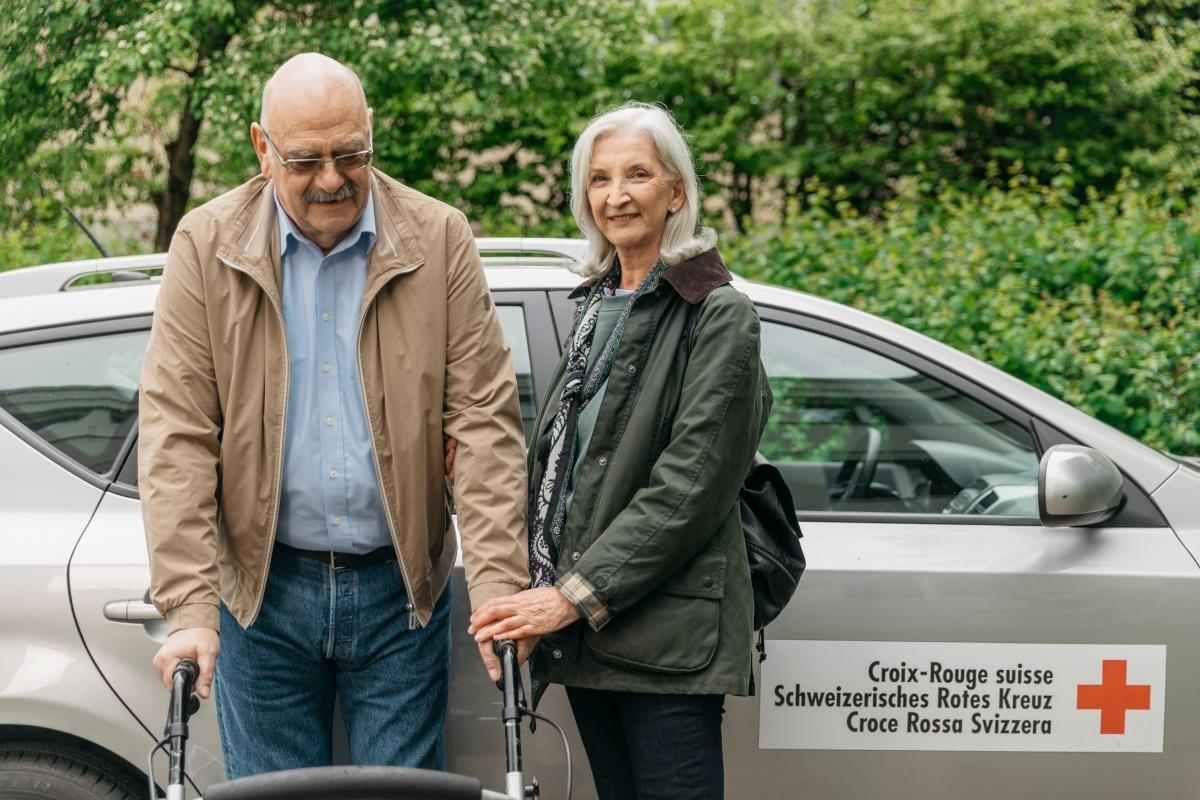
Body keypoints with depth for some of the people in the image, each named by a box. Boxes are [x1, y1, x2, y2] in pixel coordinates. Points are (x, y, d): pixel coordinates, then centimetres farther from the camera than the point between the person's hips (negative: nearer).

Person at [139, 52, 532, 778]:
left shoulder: (440, 241, -3)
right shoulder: (208, 247, -3)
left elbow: (485, 420, -5)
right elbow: (175, 430, -7)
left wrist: (498, 590, -15)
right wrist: (189, 605, -16)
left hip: (400, 588, 0)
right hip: (263, 589, 0)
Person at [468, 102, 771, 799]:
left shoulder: (719, 315, -7)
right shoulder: (598, 304, 17)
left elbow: (688, 485, -14)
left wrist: (576, 595, -17)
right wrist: (539, 595, 6)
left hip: (668, 631, -7)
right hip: (584, 633, 7)